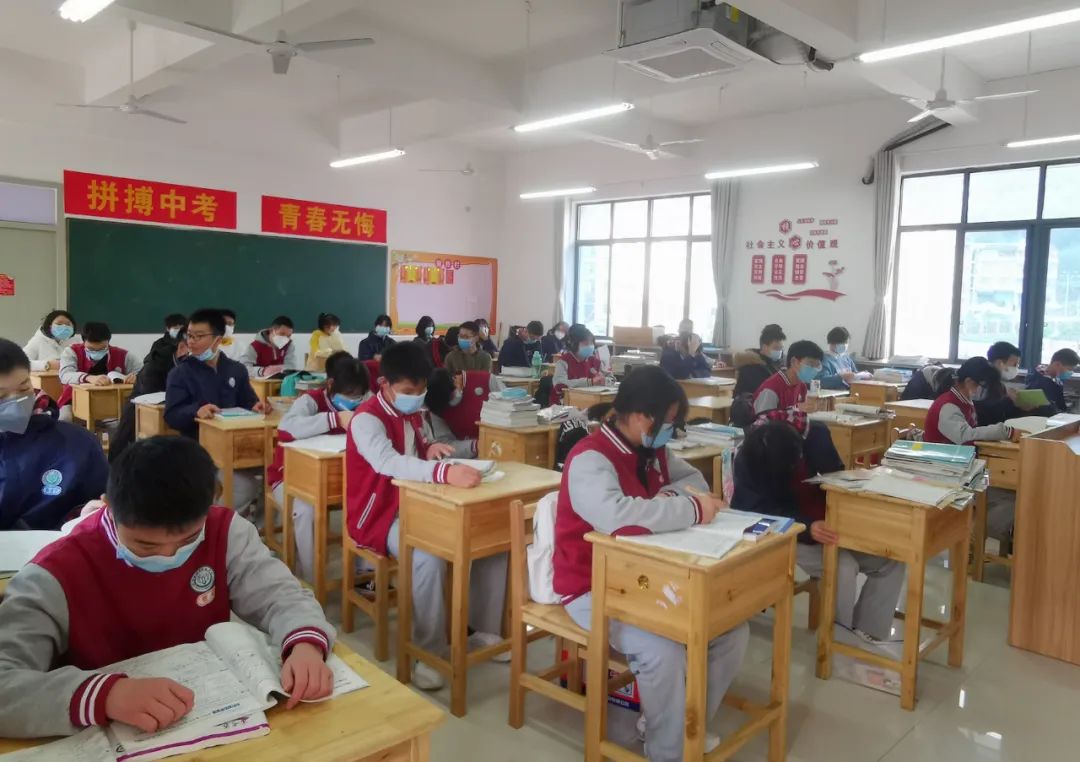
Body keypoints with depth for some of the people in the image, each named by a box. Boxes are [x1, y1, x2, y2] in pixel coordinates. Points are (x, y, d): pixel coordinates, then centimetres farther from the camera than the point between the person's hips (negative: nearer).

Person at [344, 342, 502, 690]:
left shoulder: (412, 414, 8)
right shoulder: (367, 419, -19)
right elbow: (388, 463, -38)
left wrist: (430, 449, -9)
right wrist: (446, 472, -53)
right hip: (380, 515, -8)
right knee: (429, 557, -36)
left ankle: (483, 630, 8)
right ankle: (428, 652, -17)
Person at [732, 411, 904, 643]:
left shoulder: (815, 435, -15)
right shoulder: (746, 460, -22)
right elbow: (762, 512, -25)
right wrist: (807, 528, -40)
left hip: (823, 524, 5)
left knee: (891, 559, -9)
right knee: (842, 567, -28)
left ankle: (866, 630, 5)